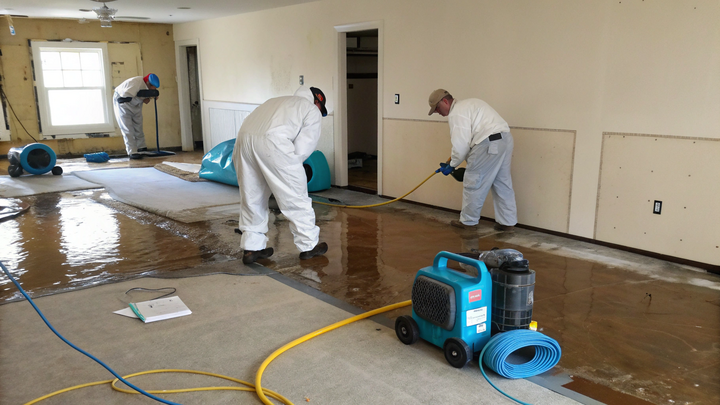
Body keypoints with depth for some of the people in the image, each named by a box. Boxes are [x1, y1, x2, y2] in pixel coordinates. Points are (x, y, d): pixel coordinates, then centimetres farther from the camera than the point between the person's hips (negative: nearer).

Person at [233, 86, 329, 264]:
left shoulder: (277, 101, 37)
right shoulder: (312, 110, 18)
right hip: (272, 142, -6)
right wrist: (290, 168, 18)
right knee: (296, 197, 9)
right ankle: (309, 245, 20)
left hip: (243, 138, 6)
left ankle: (251, 248, 25)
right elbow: (303, 147, 4)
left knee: (251, 197, 18)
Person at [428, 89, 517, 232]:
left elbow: (461, 144, -11)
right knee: (503, 183, 15)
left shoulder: (456, 114, -7)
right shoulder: (467, 104, 24)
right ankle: (507, 222, 20)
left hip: (489, 143, -10)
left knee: (473, 183, 3)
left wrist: (452, 165, 2)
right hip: (505, 139, 10)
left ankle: (468, 222, 15)